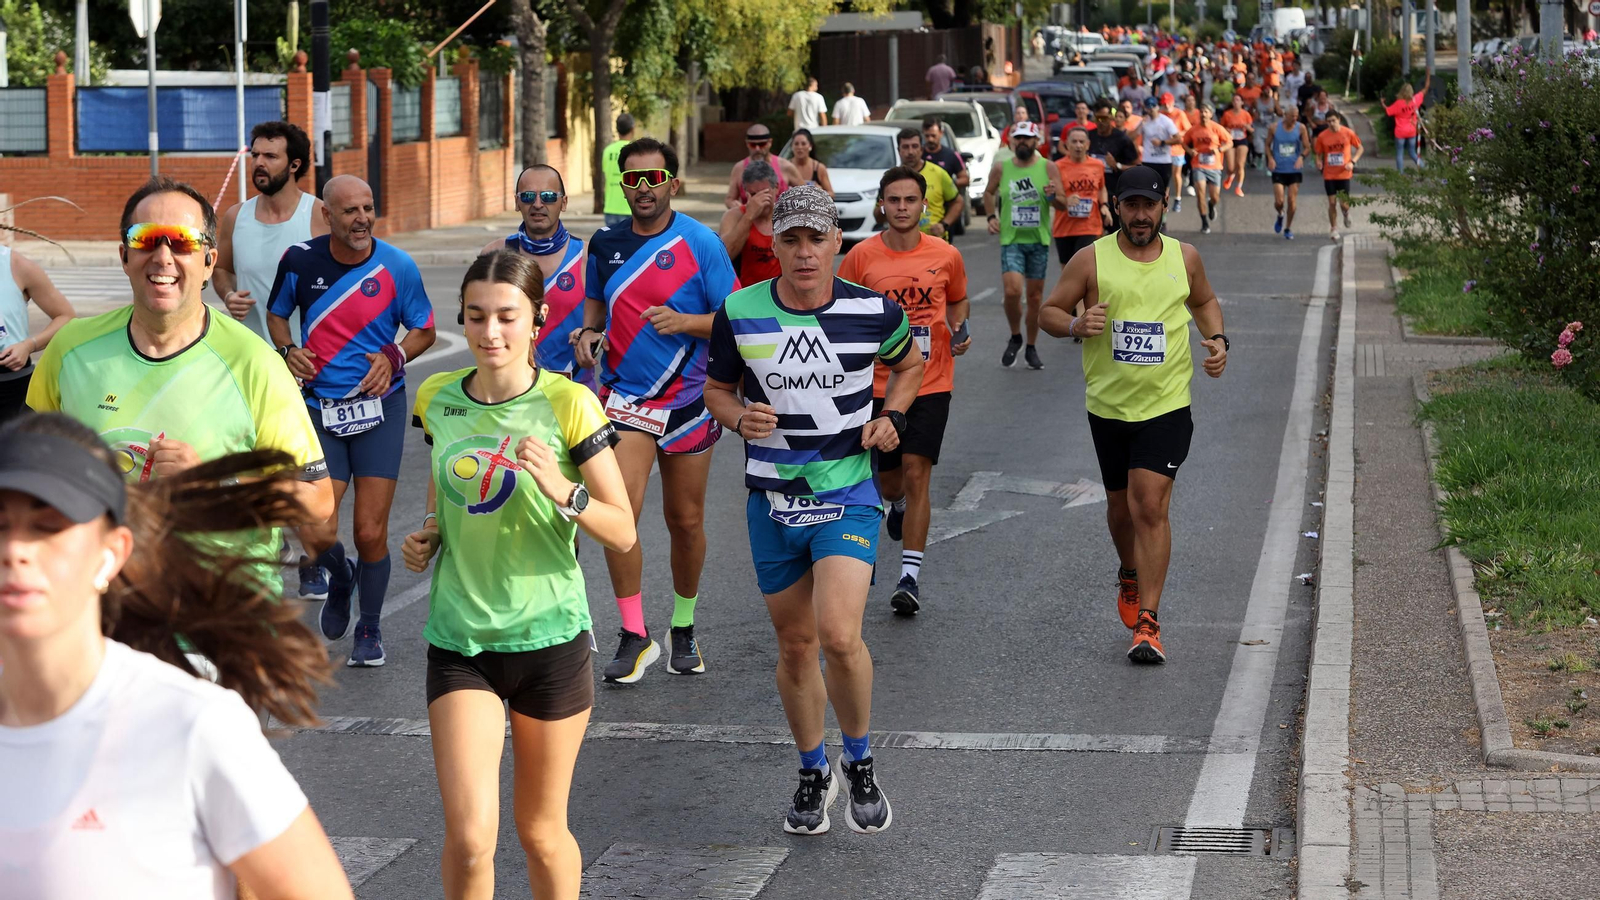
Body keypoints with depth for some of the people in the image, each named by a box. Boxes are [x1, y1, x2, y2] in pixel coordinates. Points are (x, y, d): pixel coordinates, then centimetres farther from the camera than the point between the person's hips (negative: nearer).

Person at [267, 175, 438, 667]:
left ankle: (369, 630, 22)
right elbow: (277, 314, 14)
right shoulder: (300, 261, -4)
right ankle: (340, 578, 28)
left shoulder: (397, 266, -5)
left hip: (379, 405, -1)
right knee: (317, 533, -10)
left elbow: (425, 330, 7)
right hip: (319, 409, 1)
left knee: (370, 533, -3)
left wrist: (394, 357, -12)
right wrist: (288, 350, -6)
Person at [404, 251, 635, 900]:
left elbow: (623, 532, -7)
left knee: (540, 830, 11)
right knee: (468, 836, -11)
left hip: (548, 639, -2)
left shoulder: (567, 404, -9)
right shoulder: (437, 398, 2)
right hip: (458, 639, 2)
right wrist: (427, 535, 1)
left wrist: (564, 492, -25)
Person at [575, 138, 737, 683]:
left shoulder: (699, 243, -7)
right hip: (624, 394, 2)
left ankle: (684, 629, 30)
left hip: (688, 398, -1)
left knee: (685, 520, 9)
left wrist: (683, 321, -22)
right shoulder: (604, 244, 4)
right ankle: (634, 636, -4)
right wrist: (588, 331, 2)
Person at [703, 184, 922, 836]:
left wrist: (891, 417, -1)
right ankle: (813, 774, 31)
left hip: (848, 495, -2)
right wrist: (739, 418, -11)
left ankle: (860, 760, 6)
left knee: (839, 636, -19)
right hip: (771, 500, 2)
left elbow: (908, 364, 16)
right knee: (795, 646, 11)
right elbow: (717, 388, 10)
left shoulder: (874, 311, -5)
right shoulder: (740, 312, -4)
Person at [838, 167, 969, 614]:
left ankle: (910, 576, -9)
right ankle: (898, 505, 52)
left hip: (931, 382, -1)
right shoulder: (861, 256, -4)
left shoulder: (946, 256, 0)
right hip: (880, 385, 1)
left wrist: (959, 332, -1)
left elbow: (957, 302, 18)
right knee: (888, 480, 12)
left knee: (915, 473, -12)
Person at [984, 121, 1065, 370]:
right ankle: (1015, 338, 8)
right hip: (1011, 239, -1)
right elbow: (989, 193, 18)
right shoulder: (1001, 168, 1)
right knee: (1012, 291, -17)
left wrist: (1053, 197, -21)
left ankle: (1031, 348, 21)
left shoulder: (1048, 168, -1)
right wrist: (992, 216, 3)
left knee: (1035, 295, 6)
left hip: (1039, 240, 1)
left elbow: (1063, 204, 0)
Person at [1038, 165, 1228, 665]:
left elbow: (1204, 301, 23)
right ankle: (1130, 576, 46)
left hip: (1167, 403, -1)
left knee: (1150, 505, -12)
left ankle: (1147, 621, -10)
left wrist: (1216, 339, 4)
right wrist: (1076, 325, -19)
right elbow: (1049, 311, 2)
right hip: (1108, 404, 1)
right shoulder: (1092, 260, -4)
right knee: (1120, 506, 14)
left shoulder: (1184, 257, 4)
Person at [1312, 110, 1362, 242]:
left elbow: (1360, 148, 6)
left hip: (1344, 174, -1)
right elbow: (1318, 153, 9)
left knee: (1344, 203, -4)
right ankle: (1333, 229, 16)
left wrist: (1352, 162, -9)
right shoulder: (1322, 136, -3)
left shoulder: (1348, 133, -6)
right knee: (1332, 202, 1)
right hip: (1329, 175, 1)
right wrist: (1319, 161, -13)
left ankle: (1346, 213, 33)